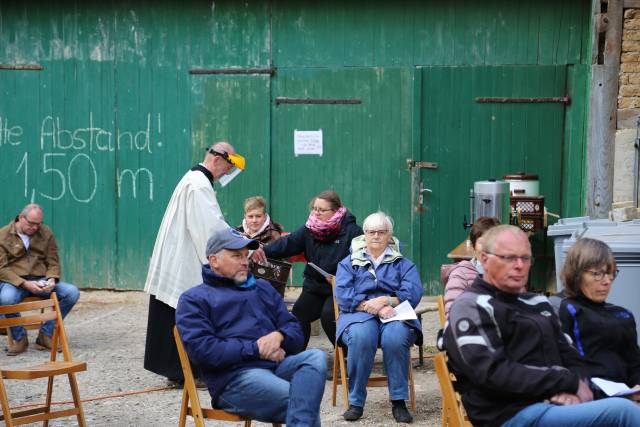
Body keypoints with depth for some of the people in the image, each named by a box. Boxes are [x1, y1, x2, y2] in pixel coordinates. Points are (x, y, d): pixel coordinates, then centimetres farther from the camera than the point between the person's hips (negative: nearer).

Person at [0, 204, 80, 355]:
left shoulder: (46, 233, 9)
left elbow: (53, 263, 13)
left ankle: (46, 334, -8)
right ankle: (19, 338, -11)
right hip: (14, 281, -3)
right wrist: (25, 284, -21)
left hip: (40, 281, 3)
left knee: (72, 292, -21)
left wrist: (51, 280, -10)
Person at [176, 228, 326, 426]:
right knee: (306, 400, -29)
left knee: (316, 357, -29)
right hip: (234, 376, -5)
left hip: (276, 365, 5)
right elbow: (201, 349, -7)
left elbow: (296, 332, 20)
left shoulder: (263, 288, 27)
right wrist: (256, 349, -11)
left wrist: (279, 336, -6)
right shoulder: (194, 299, 9)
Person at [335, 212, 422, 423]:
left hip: (395, 317, 0)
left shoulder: (403, 264, 20)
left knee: (396, 336, -35)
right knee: (361, 336, -36)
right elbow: (343, 296, -1)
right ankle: (355, 402, -25)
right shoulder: (349, 263, 18)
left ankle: (398, 401, -25)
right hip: (359, 316, 0)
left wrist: (385, 300, -14)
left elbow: (413, 294, 2)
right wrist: (376, 308, -13)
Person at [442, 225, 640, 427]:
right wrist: (569, 382, -9)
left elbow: (570, 357, 24)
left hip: (557, 404, 8)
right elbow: (493, 373, -12)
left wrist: (574, 390, -2)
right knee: (622, 410, -27)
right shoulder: (471, 307, 0)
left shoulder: (538, 304, 24)